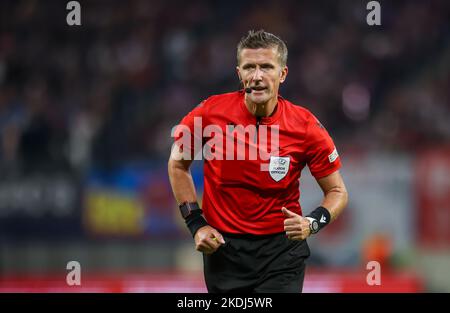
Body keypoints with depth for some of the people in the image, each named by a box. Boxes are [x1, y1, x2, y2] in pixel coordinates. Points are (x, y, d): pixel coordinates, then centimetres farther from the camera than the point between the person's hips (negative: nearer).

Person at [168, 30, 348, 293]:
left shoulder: (306, 127, -12)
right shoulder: (210, 112, -10)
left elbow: (338, 191, -1)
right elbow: (178, 164, 7)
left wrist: (312, 223, -21)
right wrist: (196, 224, 0)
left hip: (281, 249, -1)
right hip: (222, 247, 1)